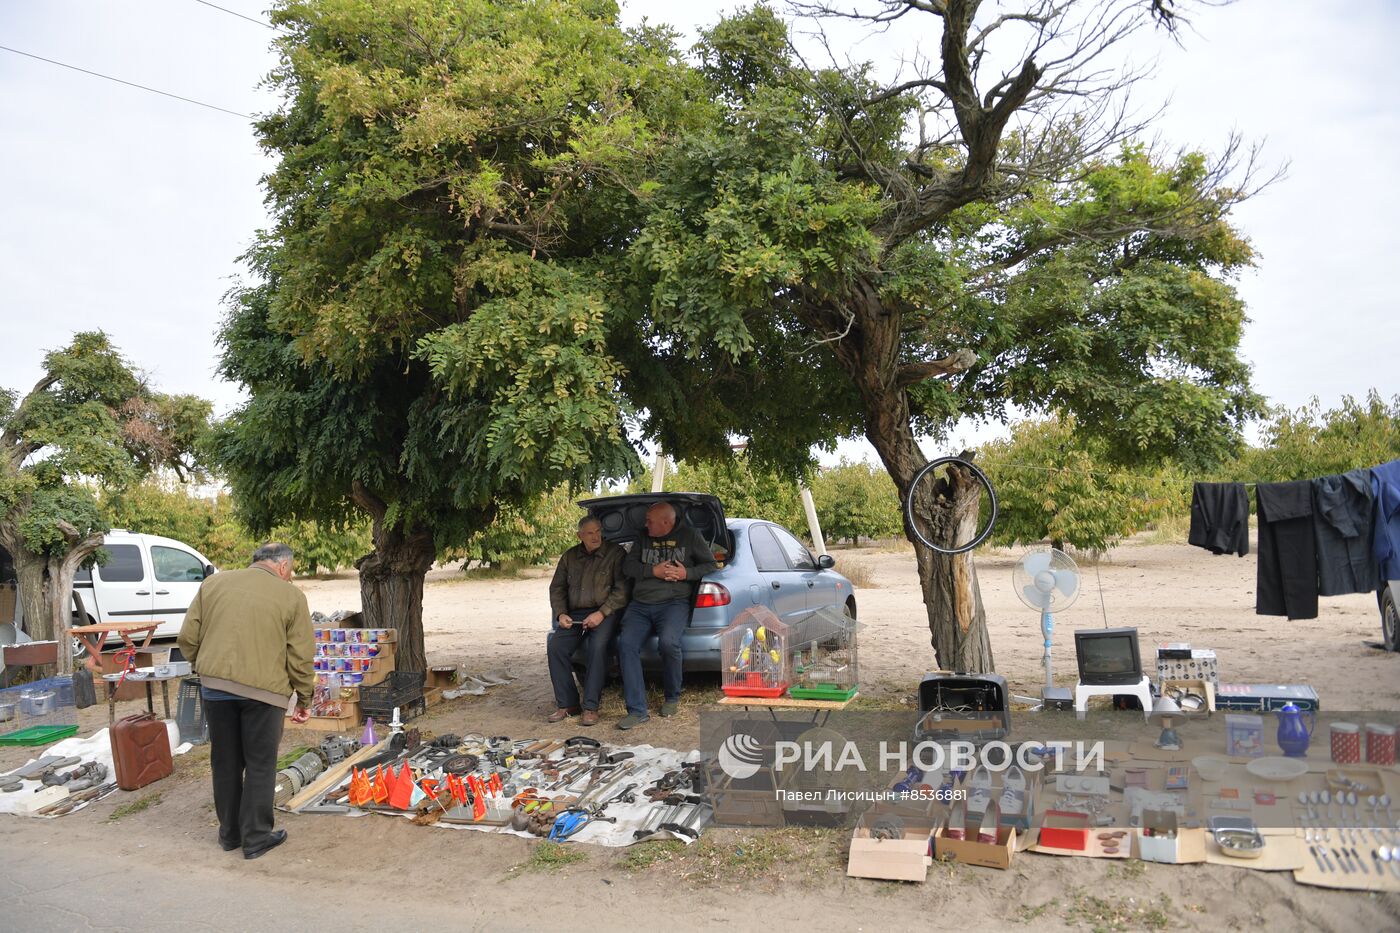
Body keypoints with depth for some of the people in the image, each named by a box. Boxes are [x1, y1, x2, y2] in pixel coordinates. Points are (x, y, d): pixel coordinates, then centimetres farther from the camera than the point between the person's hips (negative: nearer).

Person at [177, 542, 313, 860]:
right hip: (264, 689, -3)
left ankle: (229, 834, 30)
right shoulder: (291, 595, 0)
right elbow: (301, 657, -1)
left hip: (215, 687, 4)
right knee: (260, 765, 10)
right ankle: (256, 838, 16)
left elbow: (187, 639, 8)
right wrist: (304, 699, 9)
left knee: (226, 762, 17)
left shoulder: (212, 584, 10)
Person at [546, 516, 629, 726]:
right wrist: (561, 614, 1)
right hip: (575, 614, 5)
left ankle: (591, 707, -23)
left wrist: (601, 613, -16)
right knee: (556, 647, -19)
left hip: (604, 613, -4)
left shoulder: (615, 553, 1)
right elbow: (557, 588, 18)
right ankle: (567, 704, -8)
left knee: (597, 647, -31)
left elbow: (621, 589, -6)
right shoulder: (570, 556, 15)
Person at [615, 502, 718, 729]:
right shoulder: (643, 538, 19)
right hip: (640, 605, 4)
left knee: (668, 642, -32)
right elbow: (627, 566, 12)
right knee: (626, 644, -22)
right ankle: (637, 711, -19)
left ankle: (672, 697, -5)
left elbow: (711, 566, 10)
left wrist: (687, 574, -6)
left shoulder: (689, 536, 10)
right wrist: (653, 571, -4)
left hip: (674, 603, -3)